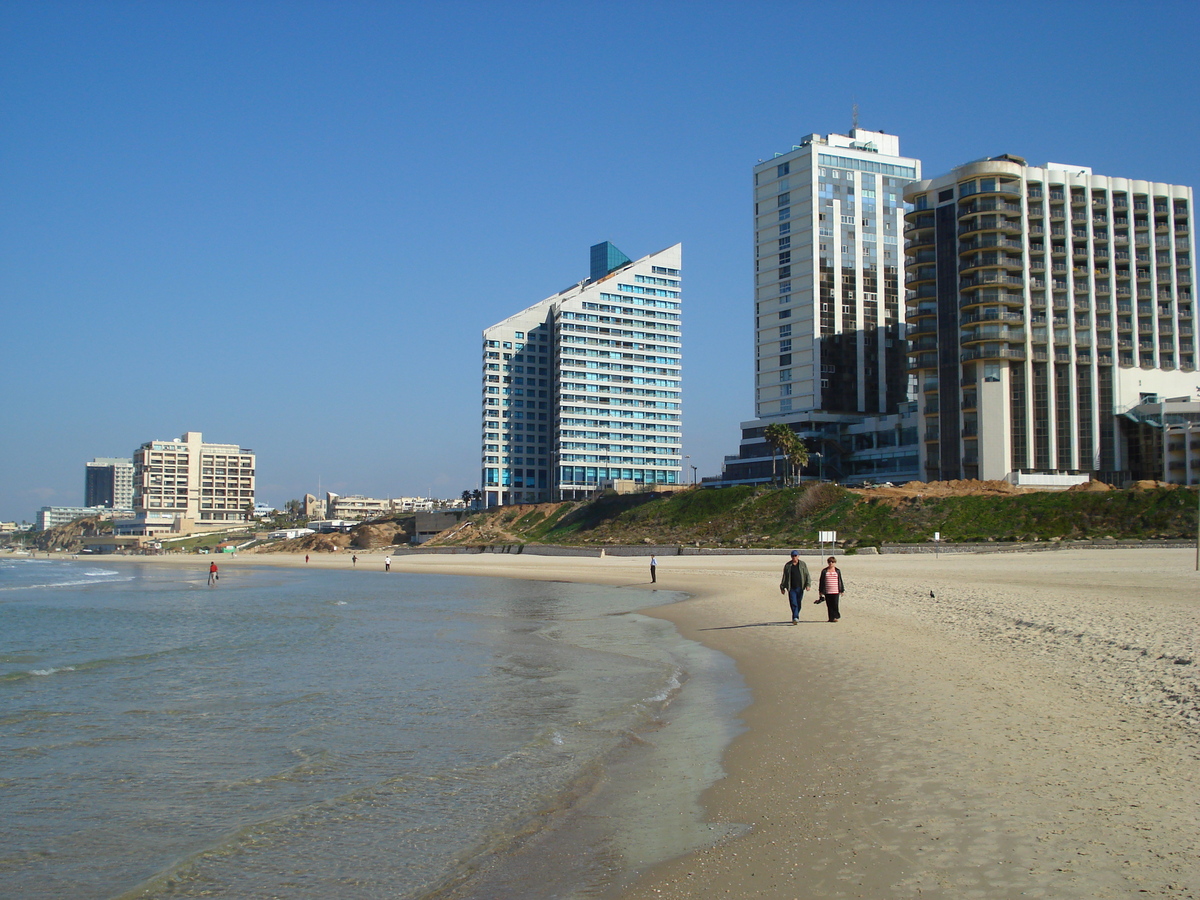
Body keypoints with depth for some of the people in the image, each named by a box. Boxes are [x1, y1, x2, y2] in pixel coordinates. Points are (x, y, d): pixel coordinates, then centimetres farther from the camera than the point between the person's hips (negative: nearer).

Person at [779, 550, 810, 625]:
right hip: (791, 588, -1)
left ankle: (795, 618, 20)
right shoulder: (788, 565, 7)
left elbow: (807, 575, 7)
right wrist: (782, 587, 9)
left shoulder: (803, 564, 8)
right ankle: (795, 618, -19)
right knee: (793, 603, -13)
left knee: (798, 604, 7)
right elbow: (784, 577, 10)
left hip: (800, 587, 1)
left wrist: (808, 584, -6)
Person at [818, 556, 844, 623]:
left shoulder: (837, 571, 9)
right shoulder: (824, 571, 8)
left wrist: (842, 590, 11)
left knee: (835, 605, -8)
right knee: (829, 605, 1)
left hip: (835, 591, -1)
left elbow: (840, 581, 13)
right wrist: (821, 591, 7)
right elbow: (821, 581, 10)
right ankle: (831, 618, 7)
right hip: (827, 592, 1)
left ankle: (835, 617, 0)